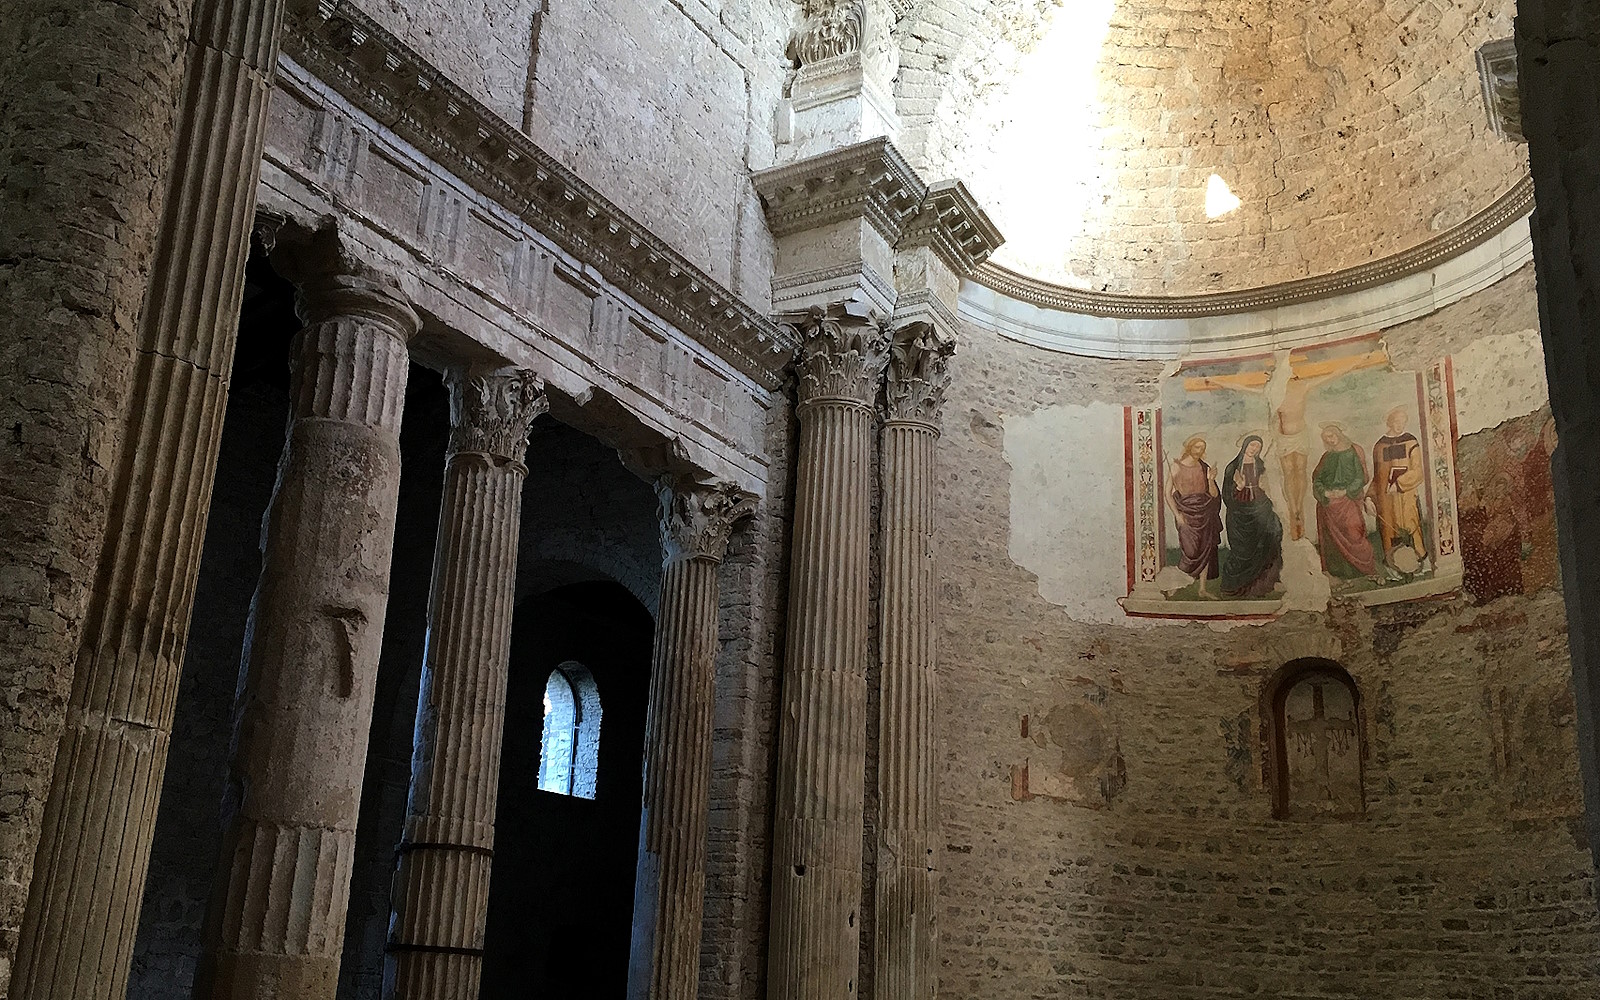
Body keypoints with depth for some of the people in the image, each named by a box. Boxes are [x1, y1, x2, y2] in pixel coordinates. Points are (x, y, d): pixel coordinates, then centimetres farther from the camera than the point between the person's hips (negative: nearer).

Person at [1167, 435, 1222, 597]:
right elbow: (1168, 493, -5)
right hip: (1186, 513, -4)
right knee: (1192, 549, -11)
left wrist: (1211, 479, -15)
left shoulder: (1205, 468, 6)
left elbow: (1214, 495, 3)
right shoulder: (1177, 467, -4)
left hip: (1204, 513, 4)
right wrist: (1177, 515, -14)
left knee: (1206, 549, 2)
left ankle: (1203, 587, 9)